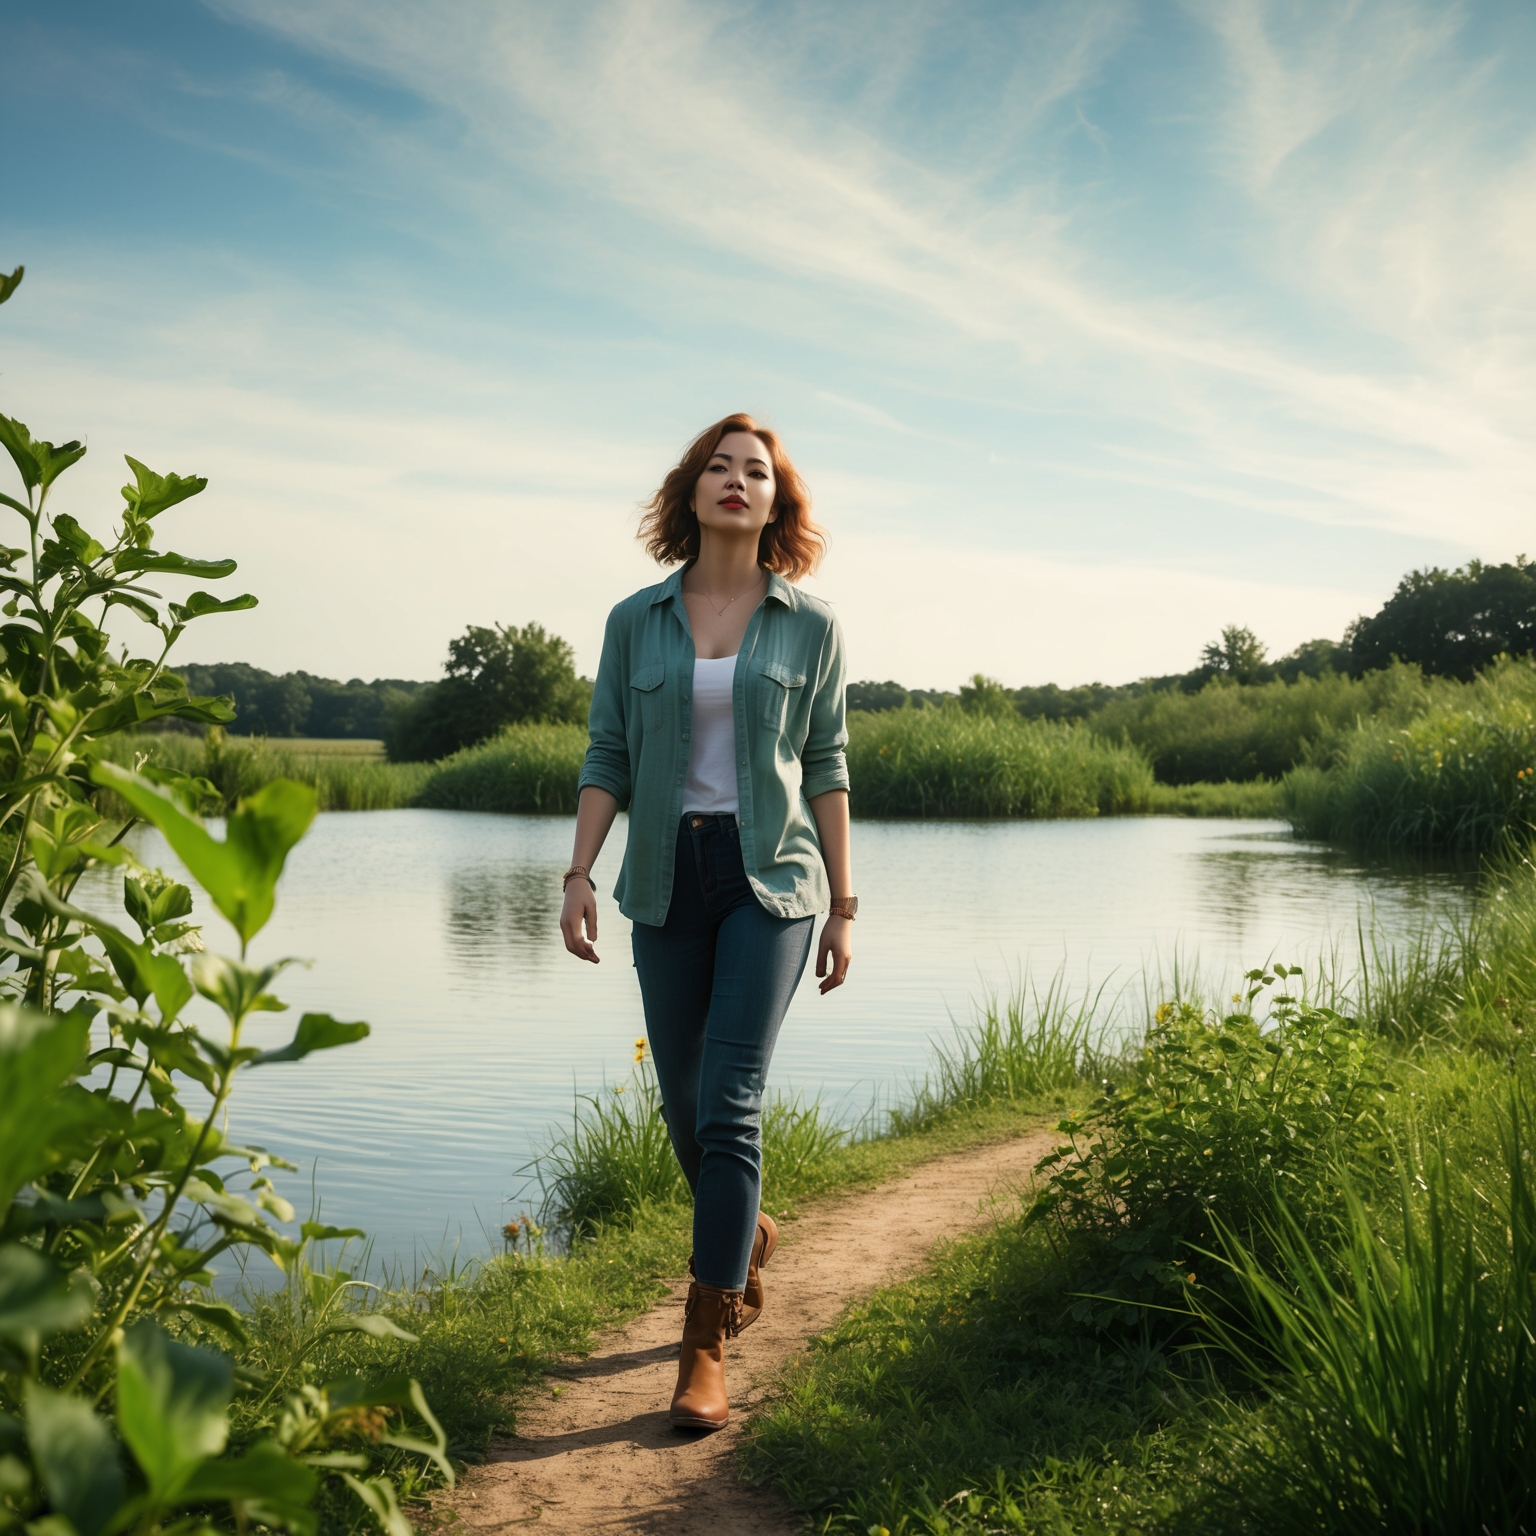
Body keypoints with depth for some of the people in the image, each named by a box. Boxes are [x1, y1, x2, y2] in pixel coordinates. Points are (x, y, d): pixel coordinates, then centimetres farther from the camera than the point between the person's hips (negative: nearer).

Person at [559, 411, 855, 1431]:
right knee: (684, 1107, 11)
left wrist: (844, 905, 2)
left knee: (730, 1103, -12)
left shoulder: (810, 627, 2)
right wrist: (580, 875, -5)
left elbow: (826, 768, 4)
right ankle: (749, 1237, 42)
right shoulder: (637, 621, 5)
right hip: (666, 879, 3)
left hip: (771, 877, -3)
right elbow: (608, 758, 6)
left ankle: (706, 1350, -6)